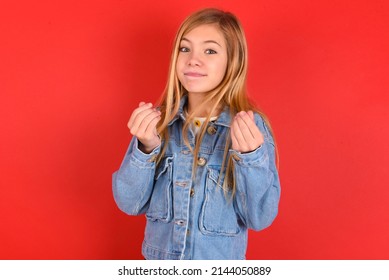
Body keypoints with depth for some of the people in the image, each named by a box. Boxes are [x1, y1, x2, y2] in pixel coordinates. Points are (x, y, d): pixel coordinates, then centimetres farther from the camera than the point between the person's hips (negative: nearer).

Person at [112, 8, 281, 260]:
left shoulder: (252, 126, -15)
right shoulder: (157, 121, -9)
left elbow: (260, 218, -16)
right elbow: (130, 204, -9)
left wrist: (251, 156, -31)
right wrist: (145, 148, -24)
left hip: (220, 259, -2)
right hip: (160, 256, 2)